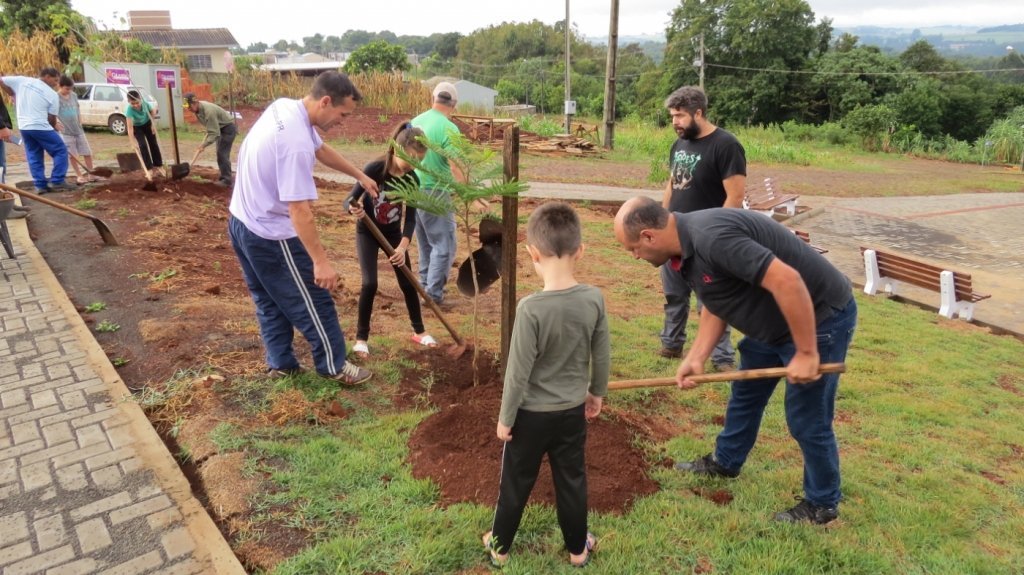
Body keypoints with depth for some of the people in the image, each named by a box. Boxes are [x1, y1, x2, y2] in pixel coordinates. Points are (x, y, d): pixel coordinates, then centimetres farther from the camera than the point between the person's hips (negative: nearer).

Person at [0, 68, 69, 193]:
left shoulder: (22, 80, 6)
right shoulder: (52, 94, -6)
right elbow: (52, 118, -3)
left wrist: (14, 94, 26)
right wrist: (54, 127, 17)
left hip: (24, 127, 6)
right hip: (40, 127, -6)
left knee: (34, 156, 13)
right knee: (60, 151, 6)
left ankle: (40, 185, 10)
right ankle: (56, 181, -1)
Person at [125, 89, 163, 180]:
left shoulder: (145, 103, -32)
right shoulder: (129, 110, -40)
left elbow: (153, 111, -7)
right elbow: (130, 127, -42)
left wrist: (153, 124, -10)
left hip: (147, 123, 3)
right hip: (137, 127, -3)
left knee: (153, 144, 5)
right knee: (143, 146, -10)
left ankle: (159, 165, 17)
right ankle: (149, 168, -4)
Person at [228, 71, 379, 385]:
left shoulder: (284, 107, 1)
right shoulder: (296, 142, -30)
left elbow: (321, 149, 17)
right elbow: (299, 211, -31)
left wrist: (360, 175, 25)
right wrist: (321, 261, -28)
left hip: (242, 222, 10)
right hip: (271, 236, -10)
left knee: (269, 300, 21)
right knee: (313, 302, 6)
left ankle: (280, 363, 33)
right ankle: (334, 365, 21)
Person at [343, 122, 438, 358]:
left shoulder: (412, 179, -14)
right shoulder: (375, 168, -25)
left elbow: (410, 217, -15)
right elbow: (349, 200, -25)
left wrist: (403, 246, -30)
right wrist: (354, 208, -50)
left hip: (393, 233, 4)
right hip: (367, 232, -3)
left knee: (408, 283, 6)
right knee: (370, 284, -13)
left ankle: (419, 331, 24)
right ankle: (361, 337, 2)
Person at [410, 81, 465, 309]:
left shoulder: (416, 121, 8)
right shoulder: (449, 128, -15)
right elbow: (456, 167, -21)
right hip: (435, 194, -8)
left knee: (426, 244, 20)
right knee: (444, 246, 0)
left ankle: (426, 287, 29)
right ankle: (434, 295, 1)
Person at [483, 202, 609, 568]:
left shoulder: (531, 308, -27)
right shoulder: (594, 300, -13)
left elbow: (518, 372, -20)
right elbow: (602, 356, -1)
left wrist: (505, 418, -6)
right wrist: (597, 392, 17)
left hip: (532, 413, -3)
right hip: (573, 411, 3)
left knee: (516, 482, 17)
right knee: (572, 480, 21)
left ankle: (500, 547, 36)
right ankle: (577, 548, 39)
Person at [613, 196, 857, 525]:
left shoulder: (711, 237, -32)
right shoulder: (686, 248, 0)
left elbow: (787, 280, -36)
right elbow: (717, 305, 10)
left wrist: (806, 354, -28)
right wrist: (696, 358, -1)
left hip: (821, 316, -10)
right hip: (775, 320, 10)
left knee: (806, 417, 2)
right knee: (745, 393, 22)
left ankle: (822, 504, 24)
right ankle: (725, 461, 44)